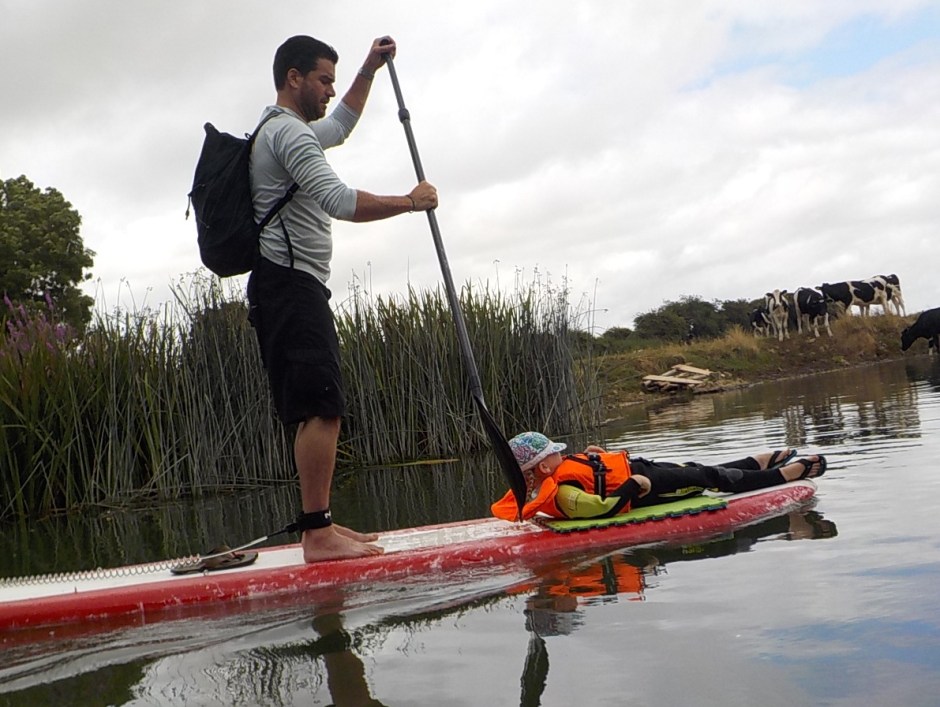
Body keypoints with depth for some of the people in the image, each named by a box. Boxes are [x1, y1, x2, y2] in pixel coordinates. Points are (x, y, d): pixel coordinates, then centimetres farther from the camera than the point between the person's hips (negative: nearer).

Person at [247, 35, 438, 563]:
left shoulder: (289, 132, 25)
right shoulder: (287, 132, -9)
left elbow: (341, 126, 44)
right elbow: (341, 201, -21)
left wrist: (370, 70, 37)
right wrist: (410, 202, -10)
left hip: (291, 289, 11)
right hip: (291, 283, -11)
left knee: (317, 411, 9)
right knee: (322, 407, -16)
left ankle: (321, 525, 11)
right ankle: (318, 534, -18)